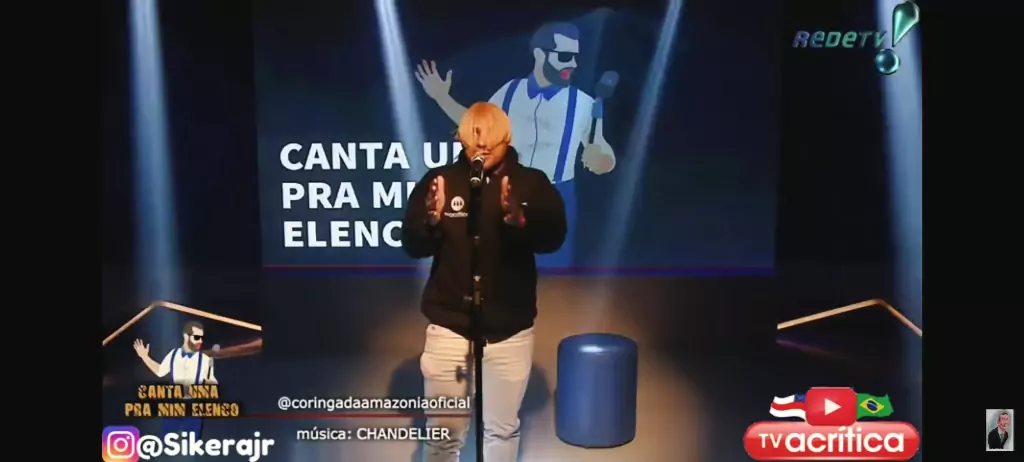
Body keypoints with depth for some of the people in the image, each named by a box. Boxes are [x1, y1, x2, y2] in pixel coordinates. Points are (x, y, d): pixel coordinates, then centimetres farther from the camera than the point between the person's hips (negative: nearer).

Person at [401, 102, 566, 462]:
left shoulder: (532, 183, 0)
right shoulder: (439, 180, 0)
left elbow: (553, 237, -14)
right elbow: (411, 244, -4)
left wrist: (518, 219, -33)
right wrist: (432, 220, -25)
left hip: (510, 329, 1)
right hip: (449, 326, 0)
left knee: (503, 428, 15)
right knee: (444, 432, 6)